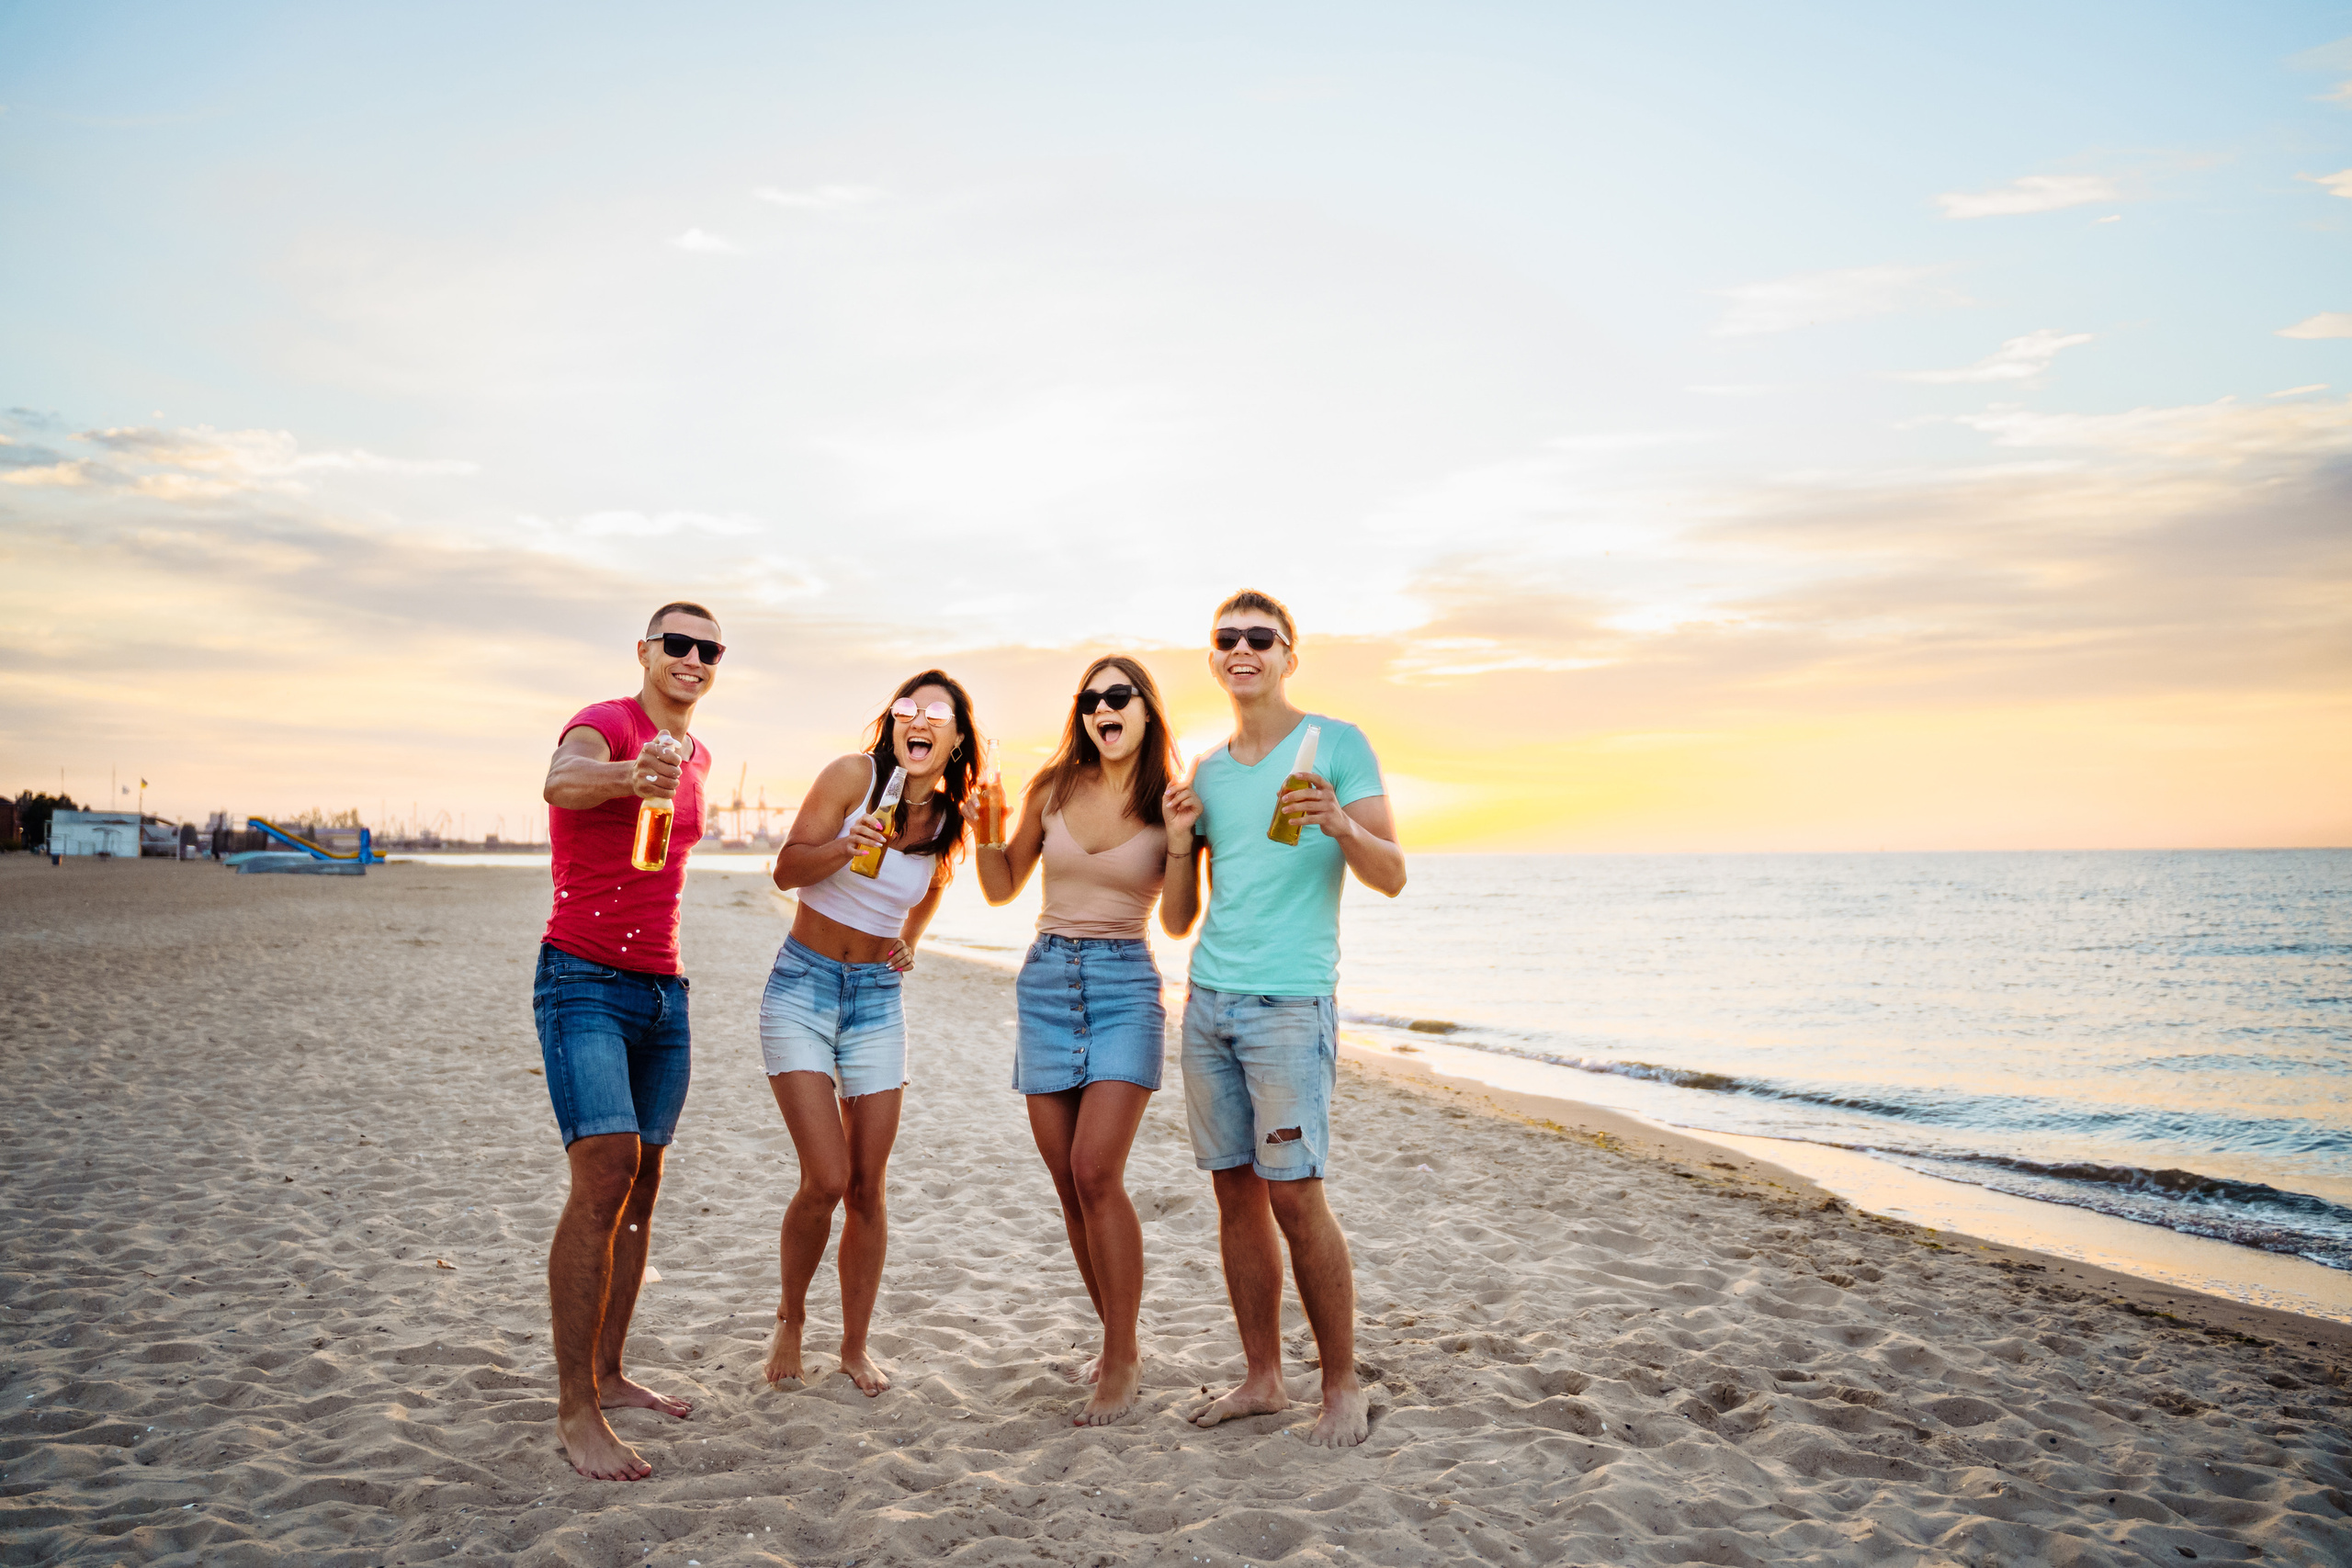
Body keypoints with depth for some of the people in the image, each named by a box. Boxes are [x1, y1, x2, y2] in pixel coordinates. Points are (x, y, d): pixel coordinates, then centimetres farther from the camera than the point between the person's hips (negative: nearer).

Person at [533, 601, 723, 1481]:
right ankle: (575, 1411, -12)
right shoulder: (603, 723, -9)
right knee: (605, 1177, -18)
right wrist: (627, 776, -56)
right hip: (582, 980, -8)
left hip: (663, 990, 8)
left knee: (641, 1185, 9)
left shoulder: (695, 756, 14)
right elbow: (561, 782, -33)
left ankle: (607, 1375, 20)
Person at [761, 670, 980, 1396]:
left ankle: (855, 1345, 22)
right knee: (827, 1179, -12)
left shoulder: (949, 821, 2)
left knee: (868, 1187, 4)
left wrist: (908, 942, 10)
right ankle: (790, 1319, 16)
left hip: (878, 997, 4)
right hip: (804, 986, -4)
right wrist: (847, 846, -30)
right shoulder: (854, 775, -11)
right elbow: (786, 869, -14)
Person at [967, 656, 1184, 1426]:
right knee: (1068, 1182, 6)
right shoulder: (1053, 787, 5)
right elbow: (1002, 889, 13)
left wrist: (1183, 839, -14)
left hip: (1124, 985, -4)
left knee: (1096, 1170, -15)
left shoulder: (1167, 803, -2)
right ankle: (1118, 1342, 22)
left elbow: (1180, 921, -2)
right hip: (1046, 981, 4)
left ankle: (1121, 1362, -4)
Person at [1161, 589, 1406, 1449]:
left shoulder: (1337, 744, 1)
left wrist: (1342, 827, -25)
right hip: (1208, 1000, 5)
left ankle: (1342, 1385, 8)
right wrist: (1179, 845, -2)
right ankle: (1263, 1378, 19)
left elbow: (1392, 876, -6)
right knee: (1236, 1192, 7)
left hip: (1289, 1000, -5)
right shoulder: (1205, 771, 15)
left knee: (1295, 1195, -7)